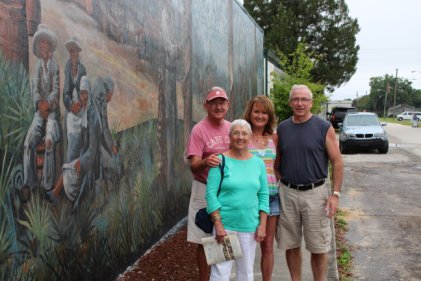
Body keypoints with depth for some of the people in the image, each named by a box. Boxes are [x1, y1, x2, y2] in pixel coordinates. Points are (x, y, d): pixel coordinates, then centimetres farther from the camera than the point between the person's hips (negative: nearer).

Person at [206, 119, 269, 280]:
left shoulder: (258, 163, 4)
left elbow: (264, 195, 6)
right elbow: (211, 194, -11)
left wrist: (262, 225, 0)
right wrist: (218, 224, -16)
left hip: (250, 226, 4)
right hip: (225, 224, -3)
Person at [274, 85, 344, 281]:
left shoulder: (324, 128, -3)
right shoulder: (282, 128, 6)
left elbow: (337, 162, -3)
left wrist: (335, 194, -10)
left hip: (315, 193, -3)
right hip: (287, 193, 3)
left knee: (318, 248, 6)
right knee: (291, 245, 13)